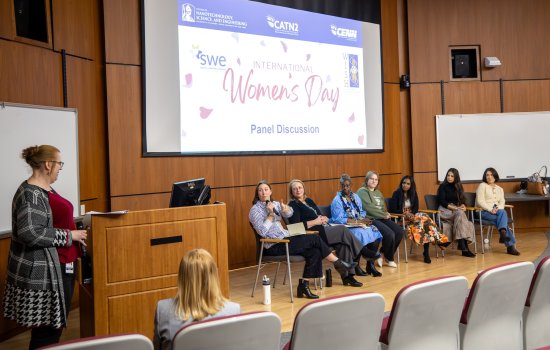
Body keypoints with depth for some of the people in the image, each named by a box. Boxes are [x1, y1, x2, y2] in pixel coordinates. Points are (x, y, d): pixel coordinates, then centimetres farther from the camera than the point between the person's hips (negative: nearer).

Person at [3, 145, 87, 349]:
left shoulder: (40, 190, 11)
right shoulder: (30, 194, -18)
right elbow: (30, 233, -27)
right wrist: (69, 236, -18)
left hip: (40, 267, 10)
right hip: (36, 271, -10)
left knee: (49, 326, 16)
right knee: (46, 331, -2)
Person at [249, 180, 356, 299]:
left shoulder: (275, 204, 15)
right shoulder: (255, 210, -4)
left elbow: (289, 213, -4)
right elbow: (262, 231, -16)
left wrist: (284, 208, -25)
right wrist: (271, 214, -19)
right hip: (274, 246, -7)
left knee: (315, 251, -16)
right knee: (315, 239, -15)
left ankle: (304, 285, -9)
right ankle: (339, 263, -2)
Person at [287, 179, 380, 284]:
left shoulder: (309, 200, 21)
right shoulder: (293, 205, -2)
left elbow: (321, 216, 23)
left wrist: (323, 219, -1)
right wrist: (316, 222, -12)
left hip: (324, 229, 7)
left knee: (343, 243, -19)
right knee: (343, 229, -20)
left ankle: (348, 275, -19)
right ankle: (364, 252, -8)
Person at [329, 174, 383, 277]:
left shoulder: (355, 197, 15)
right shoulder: (337, 200, -7)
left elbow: (362, 212, 16)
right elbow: (338, 219, -16)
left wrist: (363, 219, -8)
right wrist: (358, 221, -19)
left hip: (358, 225, 6)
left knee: (375, 232, -18)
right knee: (360, 234, -35)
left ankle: (370, 264, -9)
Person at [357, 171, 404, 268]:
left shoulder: (378, 192, 23)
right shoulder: (362, 191, -4)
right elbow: (369, 208, -15)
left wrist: (386, 214, -1)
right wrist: (384, 215, -11)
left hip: (382, 218, 8)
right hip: (370, 219, -8)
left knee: (399, 231, -11)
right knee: (389, 234, -26)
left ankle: (383, 253, 5)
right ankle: (389, 258, -1)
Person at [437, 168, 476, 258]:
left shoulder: (458, 187, 18)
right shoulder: (443, 186, 3)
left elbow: (461, 200, 15)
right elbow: (442, 201, -7)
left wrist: (463, 206, -9)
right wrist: (455, 208, -17)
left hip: (456, 210, 5)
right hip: (445, 210, -5)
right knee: (460, 213, -35)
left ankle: (462, 244, -34)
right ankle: (464, 246, -40)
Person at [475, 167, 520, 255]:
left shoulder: (500, 189, 21)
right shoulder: (482, 186, 3)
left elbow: (502, 202, 8)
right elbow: (480, 201, -8)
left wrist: (498, 209, -15)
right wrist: (490, 209, -20)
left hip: (497, 211, 5)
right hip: (483, 212, -5)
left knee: (502, 212, -32)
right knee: (503, 216, -29)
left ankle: (503, 234, -40)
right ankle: (510, 244, -33)